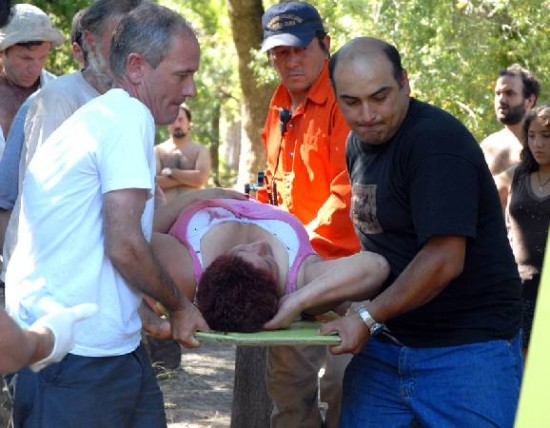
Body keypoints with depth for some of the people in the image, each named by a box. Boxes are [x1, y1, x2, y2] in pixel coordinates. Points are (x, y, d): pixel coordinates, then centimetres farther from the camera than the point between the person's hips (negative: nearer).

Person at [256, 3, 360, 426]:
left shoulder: (345, 101, -11)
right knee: (288, 379, 12)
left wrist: (307, 243, -24)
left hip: (340, 260, -8)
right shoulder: (281, 105, 14)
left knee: (342, 381, -5)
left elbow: (348, 191, -19)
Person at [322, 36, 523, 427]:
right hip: (385, 341, 8)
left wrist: (368, 317, -20)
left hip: (466, 348, -8)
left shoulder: (437, 142, -19)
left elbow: (444, 260, -25)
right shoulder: (359, 142, 9)